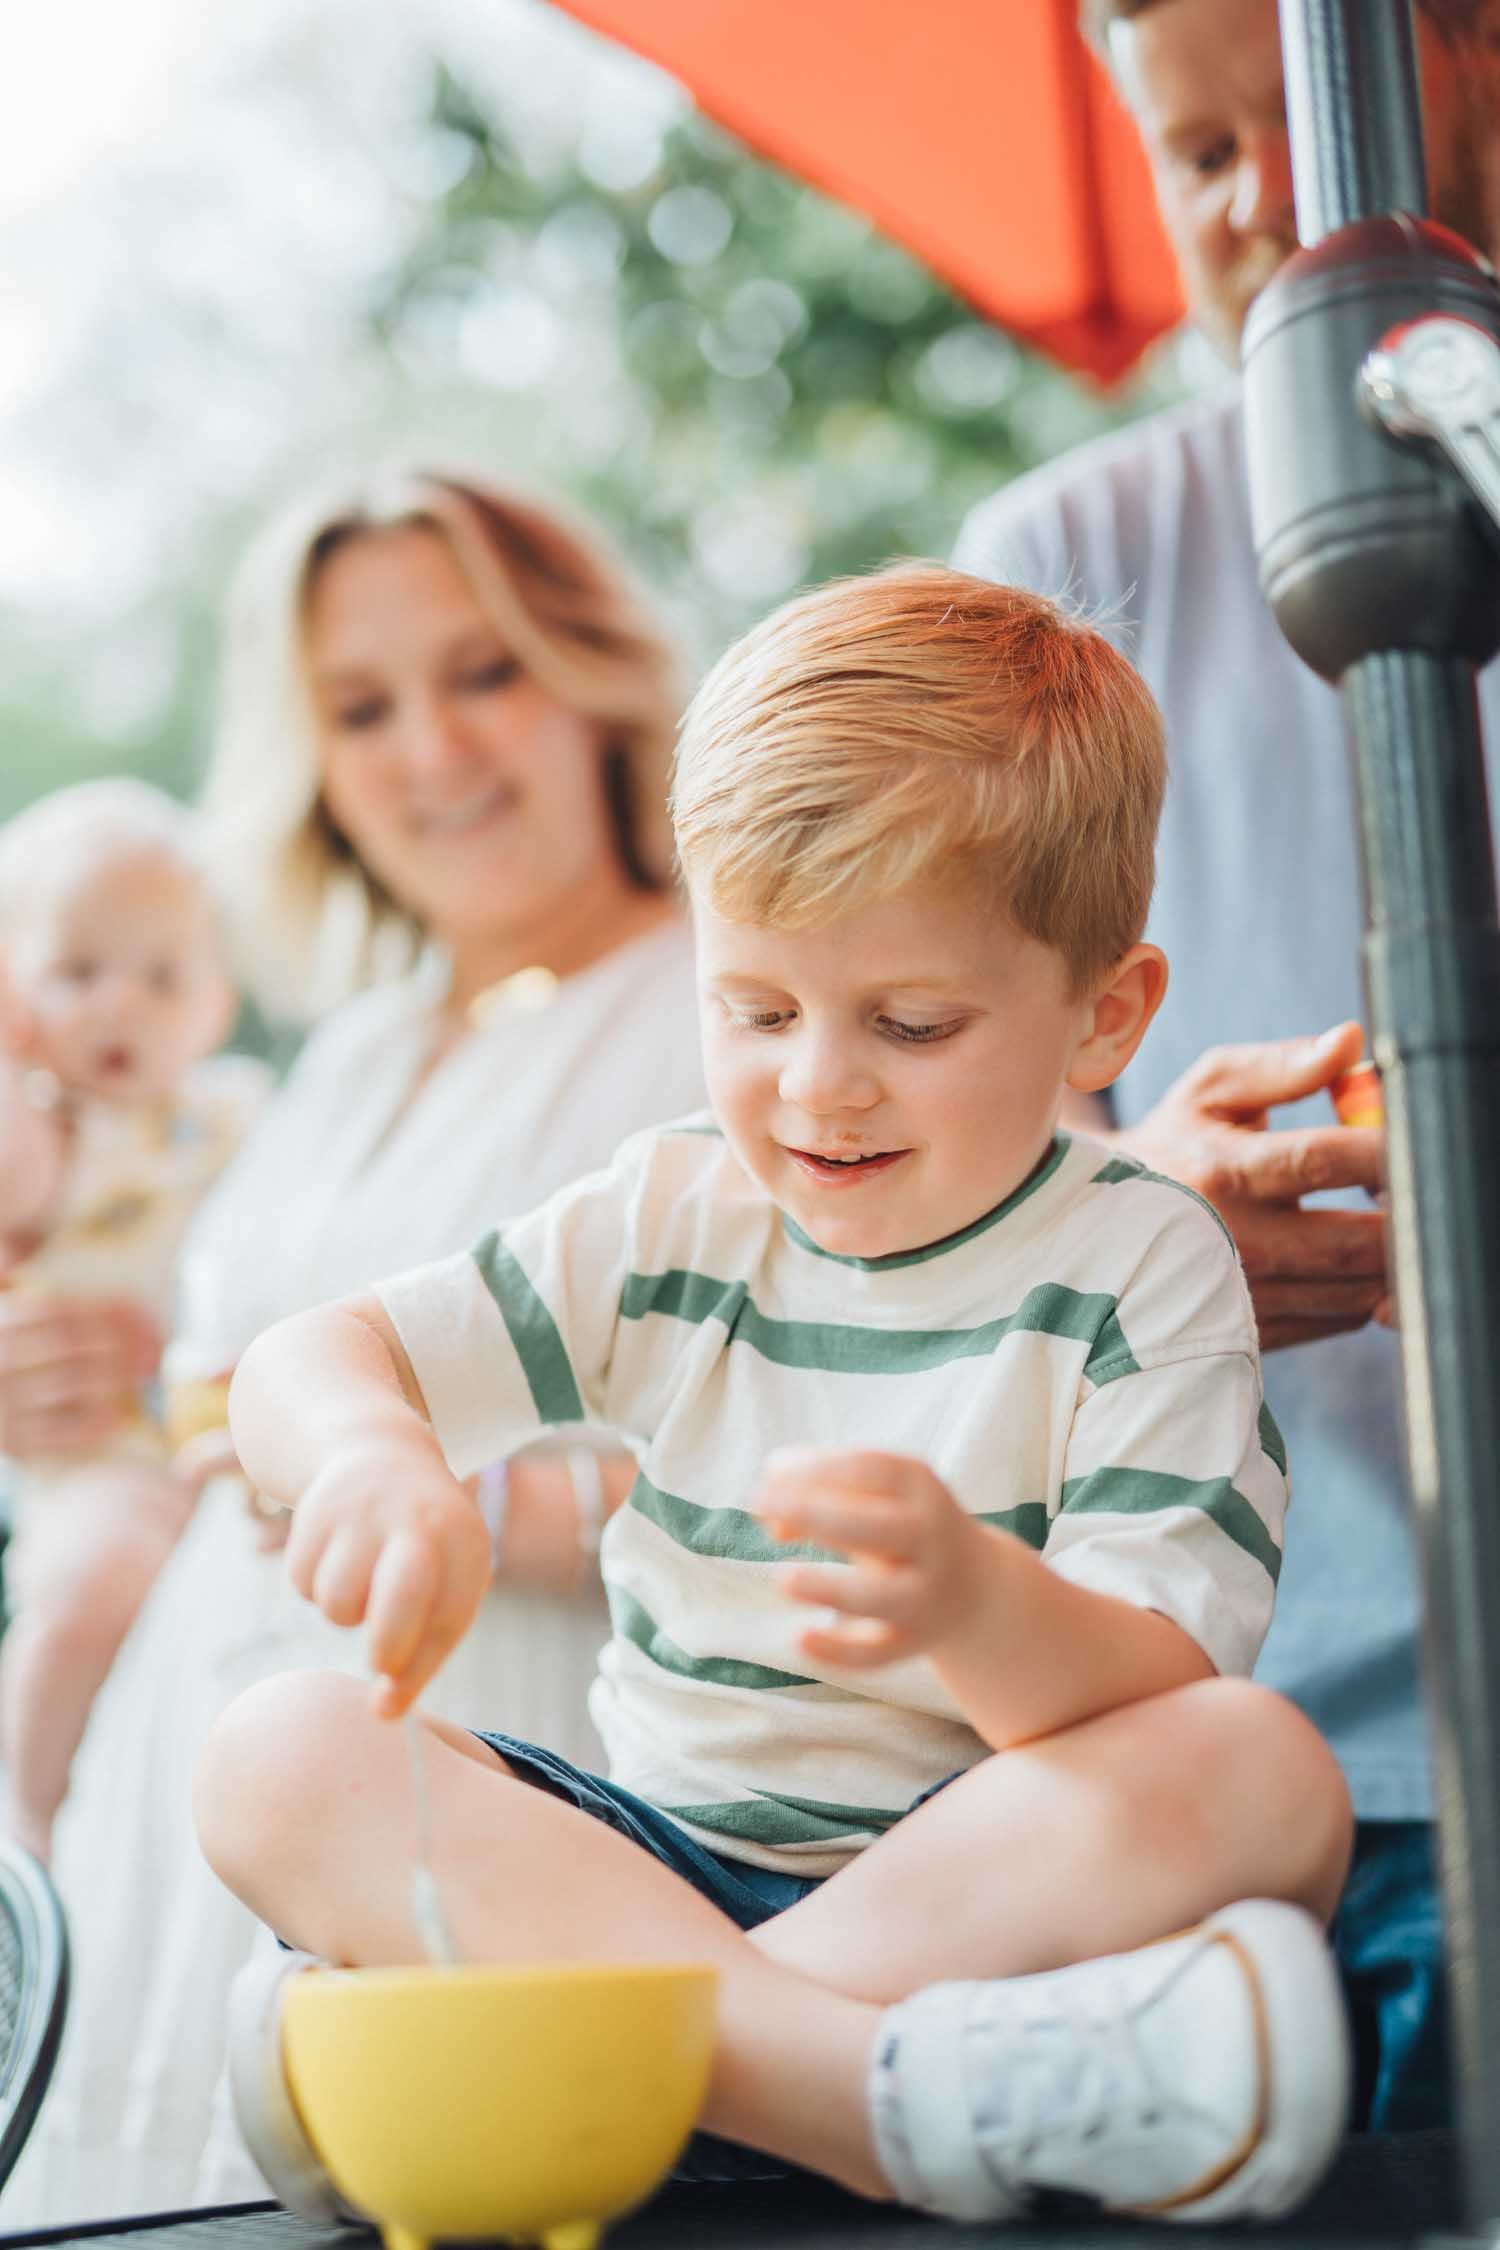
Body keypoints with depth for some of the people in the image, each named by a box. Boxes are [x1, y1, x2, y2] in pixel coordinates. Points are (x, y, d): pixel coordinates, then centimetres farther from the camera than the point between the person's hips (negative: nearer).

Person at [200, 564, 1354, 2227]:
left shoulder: (1143, 1266, -4)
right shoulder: (671, 1219, 6)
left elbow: (1146, 1692, -16)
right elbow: (303, 1362, 0)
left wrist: (971, 1602, -41)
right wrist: (374, 1453, -26)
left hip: (986, 1874, -2)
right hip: (656, 1853, 3)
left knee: (1260, 1773, -31)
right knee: (278, 1758, -19)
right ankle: (898, 2090, -36)